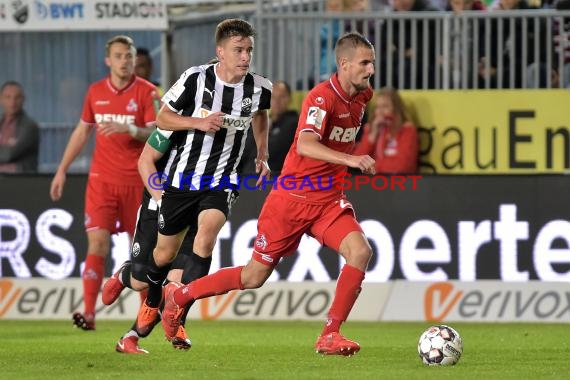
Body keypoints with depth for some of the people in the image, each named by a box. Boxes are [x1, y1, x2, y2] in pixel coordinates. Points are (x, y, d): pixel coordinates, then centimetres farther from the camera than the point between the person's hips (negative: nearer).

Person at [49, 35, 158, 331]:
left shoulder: (147, 92, -4)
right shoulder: (96, 92, 7)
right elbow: (82, 131, 18)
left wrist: (130, 130, -28)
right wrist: (62, 170, 16)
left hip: (136, 181, -2)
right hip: (101, 180, 2)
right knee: (97, 242, -11)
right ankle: (88, 313, -18)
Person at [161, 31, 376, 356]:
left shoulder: (363, 96, 3)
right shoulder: (322, 96, -21)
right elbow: (305, 145, -40)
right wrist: (350, 160, -51)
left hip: (328, 201, 6)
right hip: (293, 198, -6)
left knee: (360, 250, -21)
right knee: (255, 276, 4)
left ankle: (330, 335, -14)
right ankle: (180, 295, 26)